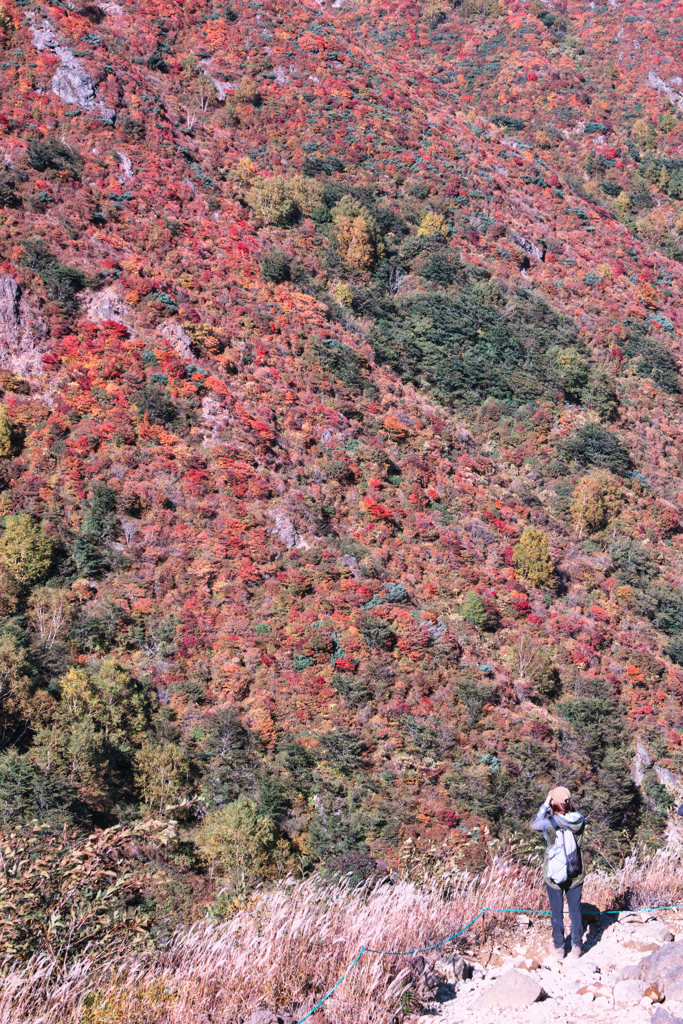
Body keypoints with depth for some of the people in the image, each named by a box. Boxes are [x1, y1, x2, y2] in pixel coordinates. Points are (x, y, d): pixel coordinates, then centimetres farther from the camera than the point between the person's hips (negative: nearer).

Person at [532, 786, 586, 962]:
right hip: (576, 875, 2)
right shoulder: (579, 820, -11)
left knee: (557, 912, 11)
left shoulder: (549, 822, -18)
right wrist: (569, 807, 6)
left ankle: (559, 948, 18)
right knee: (575, 910, 14)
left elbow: (534, 825, 0)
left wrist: (545, 806, 1)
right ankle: (577, 946, 21)